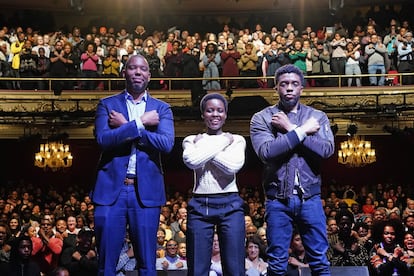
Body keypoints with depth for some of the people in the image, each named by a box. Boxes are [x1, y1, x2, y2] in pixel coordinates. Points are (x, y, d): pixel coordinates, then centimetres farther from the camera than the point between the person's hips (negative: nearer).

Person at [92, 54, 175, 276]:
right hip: (111, 189, 0)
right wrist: (139, 123, -12)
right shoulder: (107, 105, 8)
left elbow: (166, 143, -8)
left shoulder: (161, 109, 10)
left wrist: (125, 126, -8)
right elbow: (102, 139, -10)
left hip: (146, 191, 1)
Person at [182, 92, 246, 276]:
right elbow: (192, 161, -13)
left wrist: (203, 147, -4)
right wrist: (223, 142, -5)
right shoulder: (191, 140, 10)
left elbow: (233, 166, -11)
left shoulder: (237, 140, 9)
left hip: (230, 204, 0)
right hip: (200, 205, 0)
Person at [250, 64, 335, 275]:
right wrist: (303, 130, -13)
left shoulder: (317, 117, 6)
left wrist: (290, 129, -11)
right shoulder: (262, 118, 1)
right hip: (277, 200, -1)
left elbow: (326, 149, -11)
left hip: (310, 198, 1)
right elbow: (267, 152, -16)